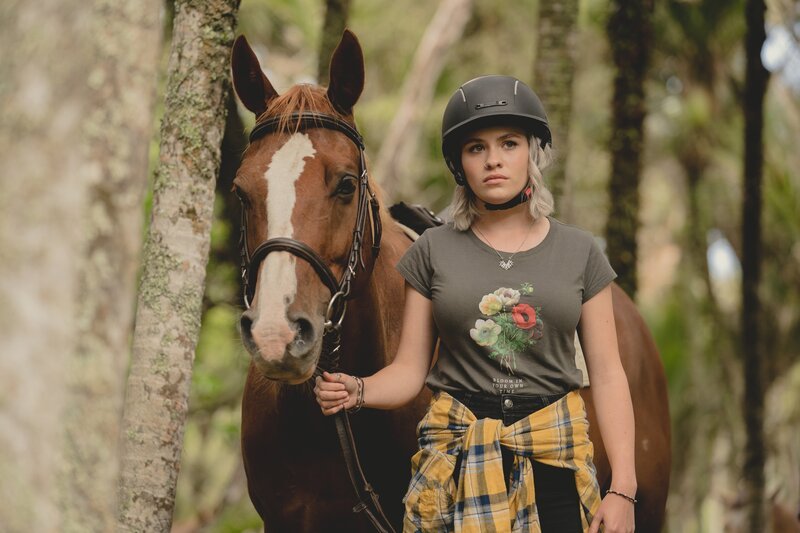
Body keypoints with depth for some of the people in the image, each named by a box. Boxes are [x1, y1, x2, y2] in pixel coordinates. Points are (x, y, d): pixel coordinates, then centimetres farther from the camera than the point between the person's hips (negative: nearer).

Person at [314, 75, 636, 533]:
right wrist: (357, 391, -19)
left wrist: (623, 489, -6)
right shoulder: (434, 251, 5)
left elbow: (608, 376, 2)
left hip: (556, 454, 0)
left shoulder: (579, 252, 5)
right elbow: (410, 370, 4)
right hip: (458, 456, 0)